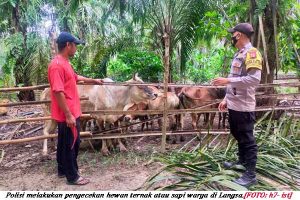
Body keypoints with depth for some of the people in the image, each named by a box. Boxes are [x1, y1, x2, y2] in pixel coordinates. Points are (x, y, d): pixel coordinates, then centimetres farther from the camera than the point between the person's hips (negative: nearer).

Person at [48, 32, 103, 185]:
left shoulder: (65, 63, 11)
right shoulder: (57, 65, -21)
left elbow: (76, 78, 29)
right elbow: (58, 92, -26)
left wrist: (93, 81, 37)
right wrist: (68, 115, -25)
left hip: (70, 113, 10)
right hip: (67, 114, -10)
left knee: (64, 142, 20)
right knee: (72, 144, 2)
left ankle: (63, 170, 35)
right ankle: (72, 176, 16)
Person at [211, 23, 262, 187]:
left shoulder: (252, 53, -14)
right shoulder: (238, 54, 15)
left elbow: (254, 79, -25)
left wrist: (227, 80, -24)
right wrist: (226, 99, 18)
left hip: (243, 106, -9)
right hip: (233, 104, 9)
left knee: (247, 139, 1)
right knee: (237, 135, 22)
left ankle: (250, 174, 13)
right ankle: (242, 161, 41)